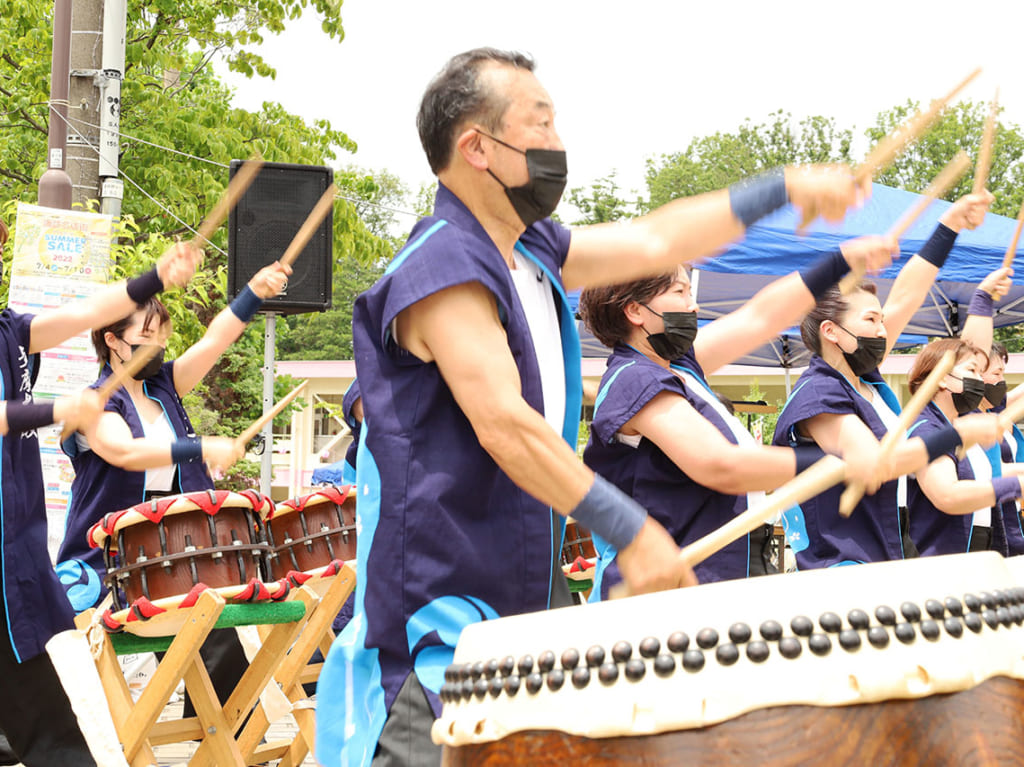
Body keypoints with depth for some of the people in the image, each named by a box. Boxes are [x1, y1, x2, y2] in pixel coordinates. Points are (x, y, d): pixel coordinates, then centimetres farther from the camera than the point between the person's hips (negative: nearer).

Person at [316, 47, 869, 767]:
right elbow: (504, 425, -26)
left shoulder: (534, 251, 11)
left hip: (530, 588, 10)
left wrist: (785, 188, 18)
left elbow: (655, 240, 20)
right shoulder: (441, 268, -18)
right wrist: (630, 532, -24)